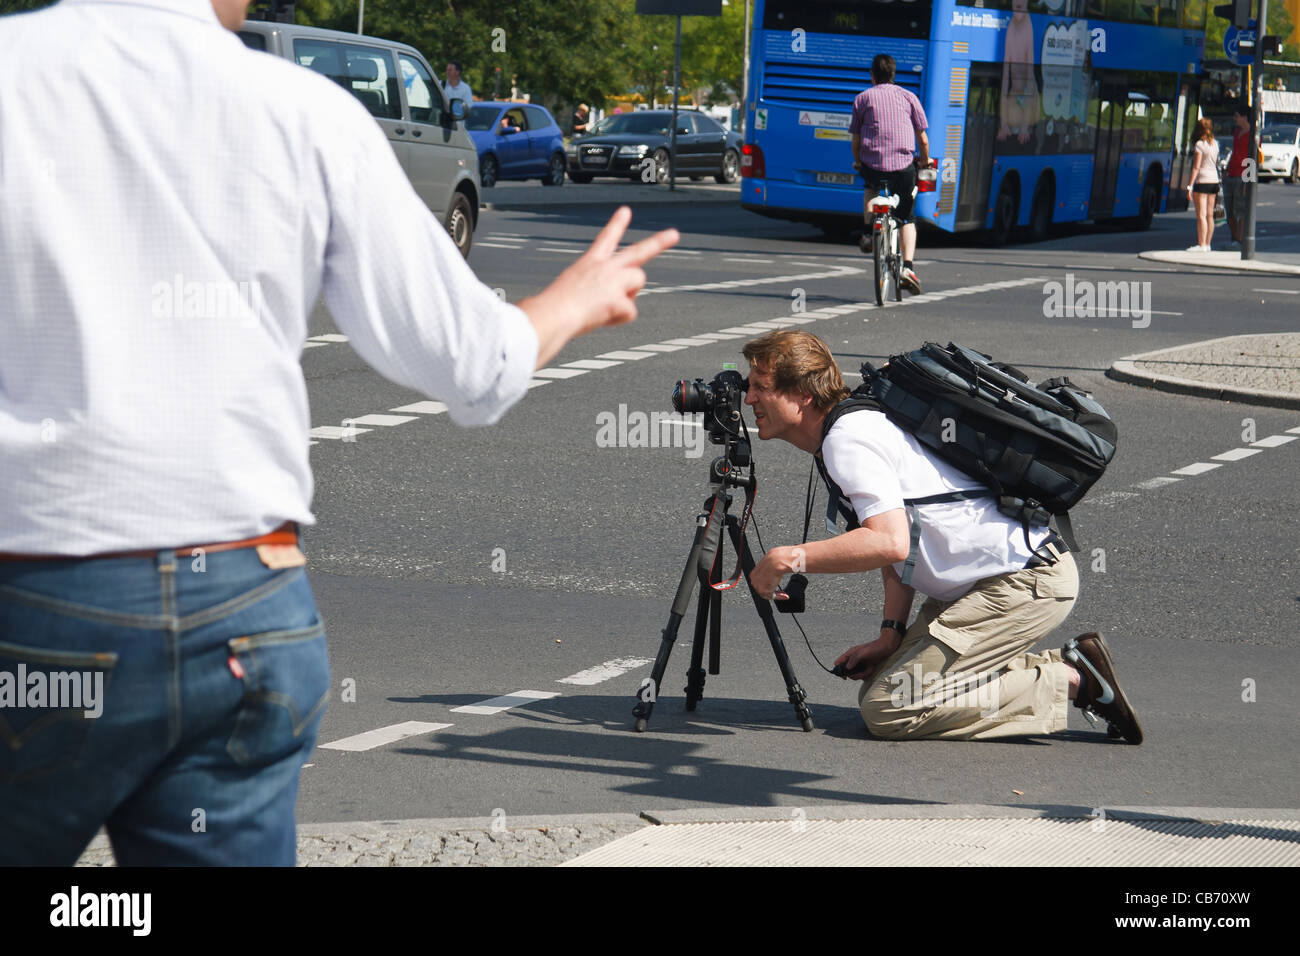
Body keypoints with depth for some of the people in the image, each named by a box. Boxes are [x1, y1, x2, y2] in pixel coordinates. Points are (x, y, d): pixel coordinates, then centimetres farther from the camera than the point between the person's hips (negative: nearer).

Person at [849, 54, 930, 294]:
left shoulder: (863, 98, 9)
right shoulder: (908, 97, 11)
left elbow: (855, 139, 9)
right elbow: (923, 139, 10)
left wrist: (858, 161, 27)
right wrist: (924, 160, 27)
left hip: (872, 163, 0)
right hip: (904, 164, 0)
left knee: (871, 189, 37)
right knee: (906, 218, 16)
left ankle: (868, 232, 17)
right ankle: (908, 265, -3)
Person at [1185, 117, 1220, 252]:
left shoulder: (1200, 144, -10)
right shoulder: (1215, 143, 10)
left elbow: (1196, 167, -13)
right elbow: (1216, 163, 11)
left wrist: (1190, 186, -12)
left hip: (1202, 181, -7)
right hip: (1214, 180, 7)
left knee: (1201, 215, -7)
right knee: (1210, 215, 9)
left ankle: (1201, 245, -10)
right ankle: (1207, 244, 12)